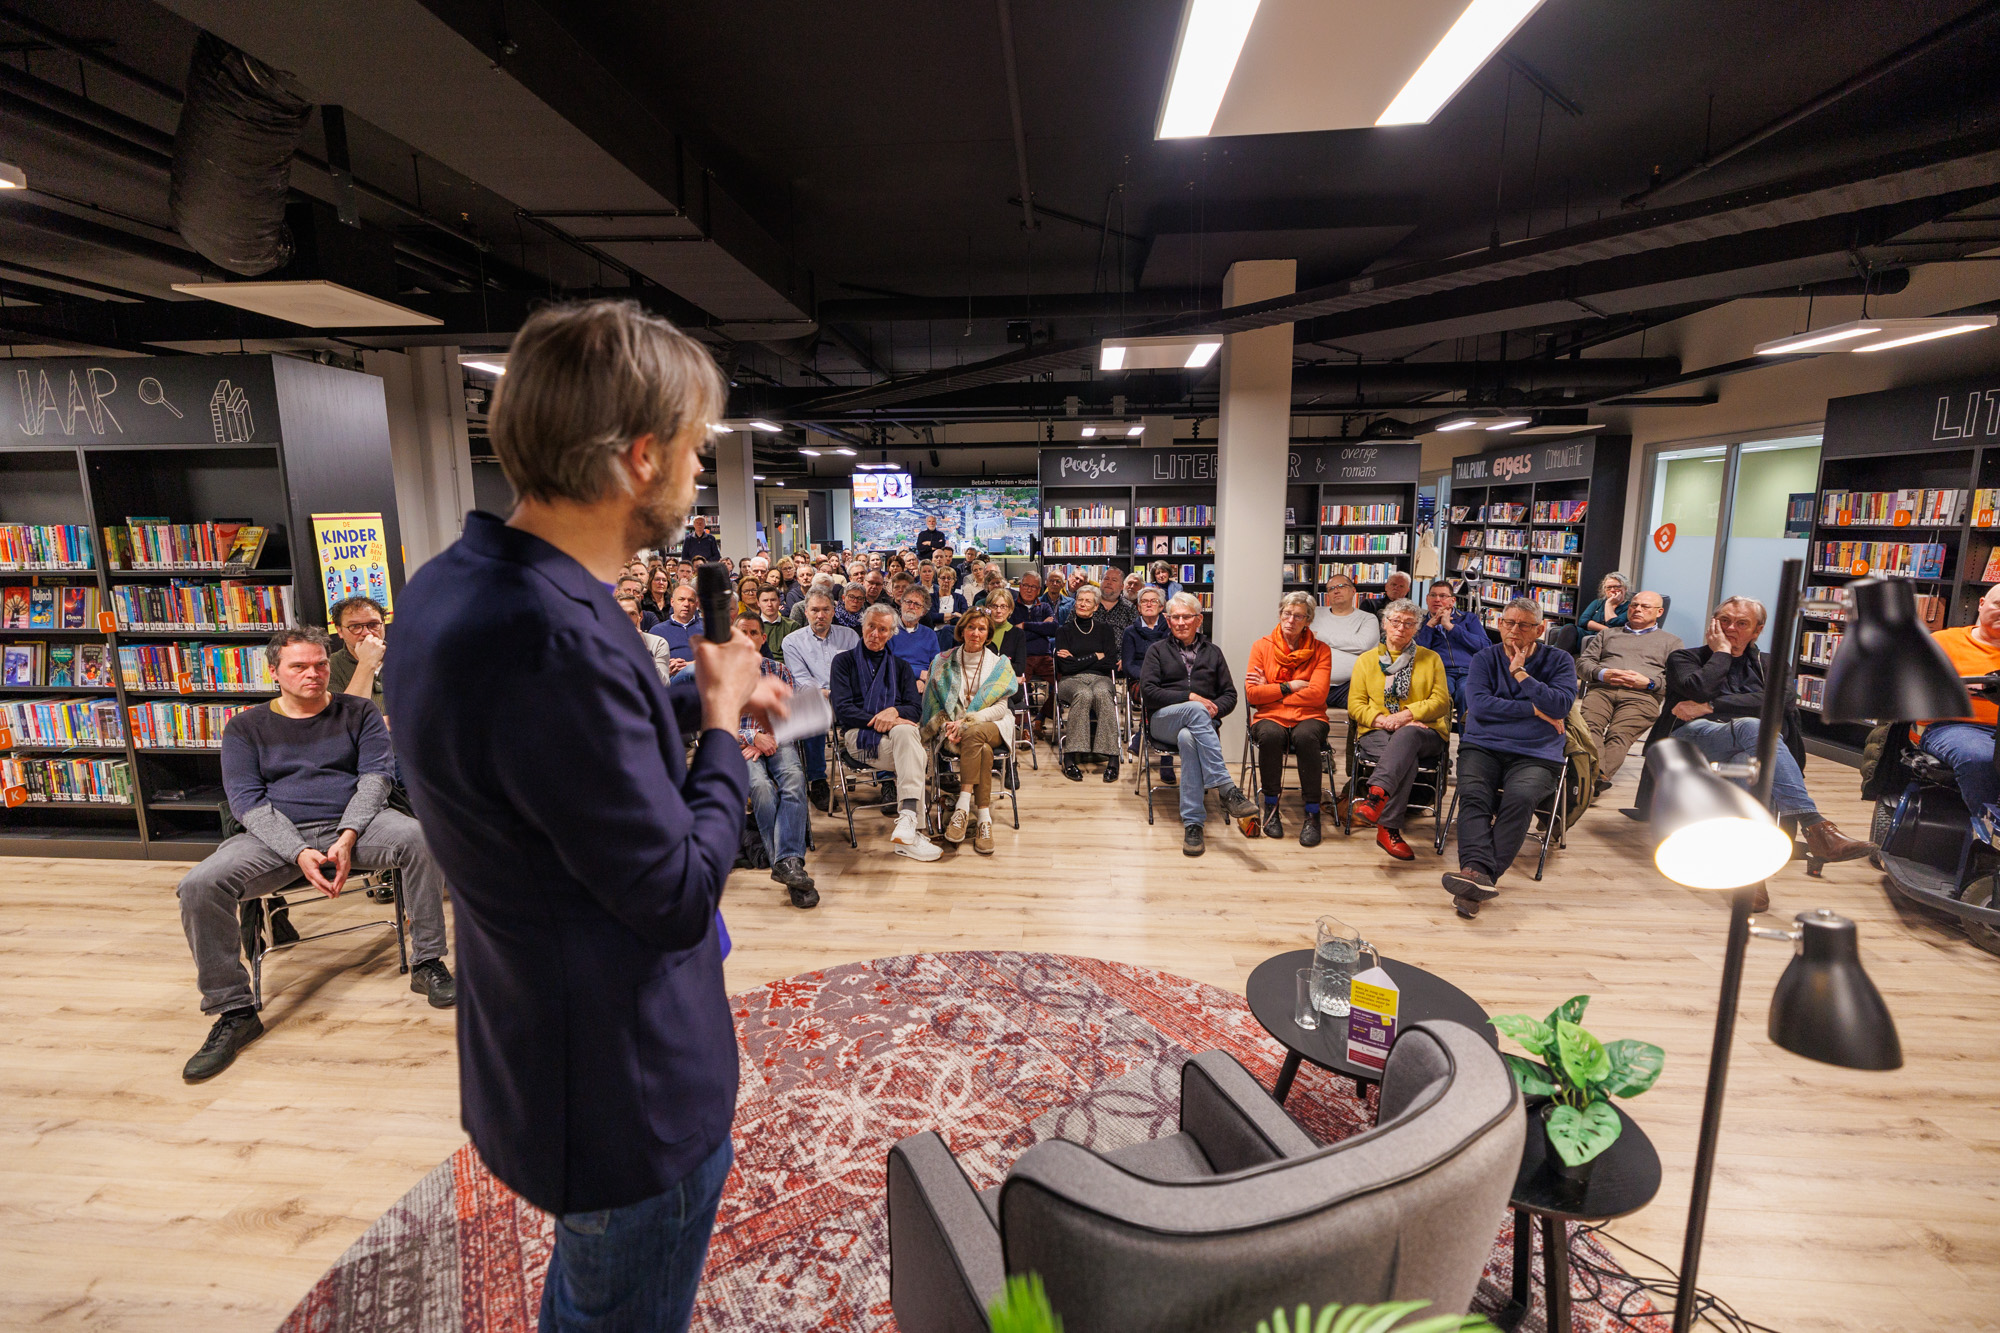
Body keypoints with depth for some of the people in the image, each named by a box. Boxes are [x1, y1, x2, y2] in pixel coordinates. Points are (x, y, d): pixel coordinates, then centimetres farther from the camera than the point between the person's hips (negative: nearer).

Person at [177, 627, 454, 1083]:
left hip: (352, 823, -1)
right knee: (199, 886, -25)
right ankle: (235, 1012, -9)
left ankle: (427, 962, -19)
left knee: (421, 838, -31)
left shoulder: (358, 713, 9)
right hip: (278, 836, 1)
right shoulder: (246, 728, 10)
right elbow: (247, 801, -1)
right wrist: (300, 853, -18)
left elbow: (374, 776, 0)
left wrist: (348, 838, -18)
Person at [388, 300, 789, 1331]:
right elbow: (678, 894, -26)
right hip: (625, 1087, -9)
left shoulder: (449, 586, -3)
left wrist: (694, 697, 7)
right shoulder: (554, 643, -35)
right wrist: (721, 724, -13)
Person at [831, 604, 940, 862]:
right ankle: (910, 826, -42)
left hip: (897, 732, 3)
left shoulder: (900, 666, 24)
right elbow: (843, 709, 0)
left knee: (905, 732, -37)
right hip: (858, 735, -3)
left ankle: (907, 823, -45)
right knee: (916, 755, -34)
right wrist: (877, 721, -13)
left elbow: (916, 709, 10)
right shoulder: (844, 661, 14)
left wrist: (894, 711, -12)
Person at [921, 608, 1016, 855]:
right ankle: (983, 819, -39)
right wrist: (948, 725, -13)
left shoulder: (999, 664, 9)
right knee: (983, 751, -36)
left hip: (991, 726, 0)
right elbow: (934, 704, 9)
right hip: (954, 730, 0)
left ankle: (963, 806, -40)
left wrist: (967, 721, -16)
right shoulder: (943, 663, 11)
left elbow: (1001, 707, -1)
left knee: (974, 734, -38)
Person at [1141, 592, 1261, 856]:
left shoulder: (1213, 652, 23)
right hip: (1163, 720, -1)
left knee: (1187, 738, -38)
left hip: (1201, 722, 1)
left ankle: (1193, 823, -44)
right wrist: (1191, 698, -9)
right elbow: (1147, 690, 1)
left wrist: (1215, 708, -8)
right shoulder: (1157, 650, 17)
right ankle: (1226, 790, -47)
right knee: (1196, 711, -38)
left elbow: (1230, 695, 16)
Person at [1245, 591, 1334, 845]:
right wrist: (1290, 686, -5)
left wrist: (1270, 690, -6)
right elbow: (1252, 694, -2)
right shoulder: (1262, 646, 8)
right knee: (1270, 734, -35)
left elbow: (1317, 694, -8)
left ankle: (1312, 814, -23)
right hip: (1270, 718, 0)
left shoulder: (1321, 651, 6)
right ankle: (1271, 806, -16)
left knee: (1306, 736, -35)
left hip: (1309, 718, 0)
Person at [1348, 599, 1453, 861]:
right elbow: (1355, 705, 8)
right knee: (1407, 758, -35)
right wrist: (1382, 720, -12)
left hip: (1423, 733, 0)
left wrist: (1407, 714, -12)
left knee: (1406, 736, -39)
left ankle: (1376, 796, -57)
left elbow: (1441, 701, 5)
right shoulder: (1366, 660, 18)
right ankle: (1389, 829, -43)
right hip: (1377, 732, 0)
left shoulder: (1431, 659, 18)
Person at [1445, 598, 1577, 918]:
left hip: (1536, 755, -1)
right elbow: (1479, 704, -4)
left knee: (1520, 798, -32)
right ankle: (1478, 871, -46)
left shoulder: (1559, 661, 13)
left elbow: (1560, 704, -6)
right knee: (1473, 793, -30)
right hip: (1483, 746, 1)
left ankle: (1482, 876, -38)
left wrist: (1520, 673, -6)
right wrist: (1535, 710, -4)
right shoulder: (1485, 659, 14)